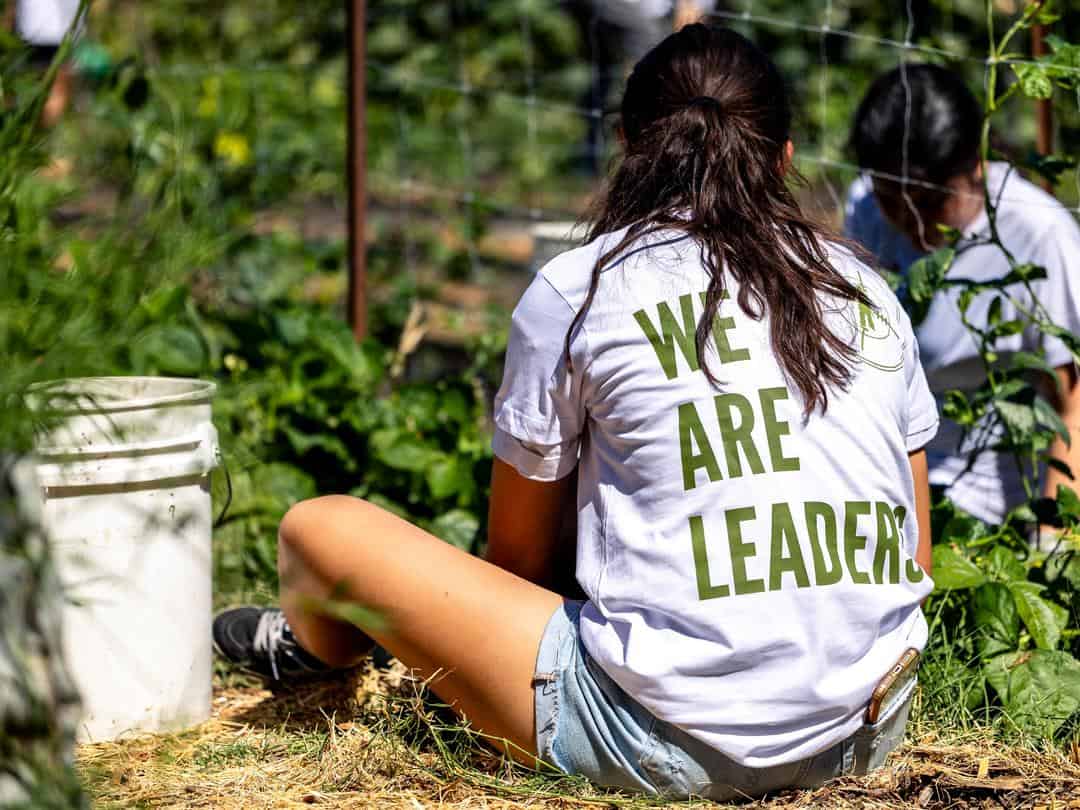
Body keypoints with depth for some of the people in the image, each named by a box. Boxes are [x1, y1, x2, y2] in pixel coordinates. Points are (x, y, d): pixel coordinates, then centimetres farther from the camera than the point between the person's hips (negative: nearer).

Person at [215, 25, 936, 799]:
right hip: (869, 737, 5)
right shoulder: (867, 290, 12)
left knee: (322, 529, 12)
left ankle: (314, 649, 46)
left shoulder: (578, 290, 1)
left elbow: (515, 557, 11)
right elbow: (916, 563, 15)